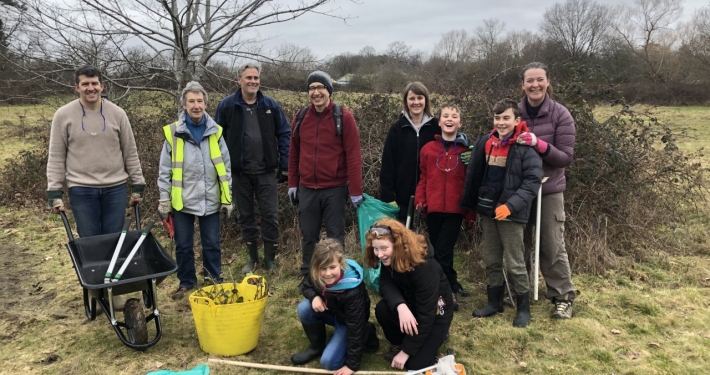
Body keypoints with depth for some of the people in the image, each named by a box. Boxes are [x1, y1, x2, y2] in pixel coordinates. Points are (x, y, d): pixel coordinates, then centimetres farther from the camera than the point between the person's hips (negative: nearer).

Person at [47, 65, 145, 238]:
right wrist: (54, 192, -3)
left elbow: (130, 153, 6)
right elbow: (56, 157, 2)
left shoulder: (117, 113, 2)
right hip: (81, 190, -1)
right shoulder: (63, 115, -1)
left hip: (115, 188, 1)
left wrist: (137, 186, 5)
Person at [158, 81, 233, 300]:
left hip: (211, 200, 1)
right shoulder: (173, 133, -5)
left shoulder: (215, 132, 1)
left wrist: (227, 198, 4)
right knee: (183, 246, 11)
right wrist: (164, 200, -2)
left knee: (212, 244, 11)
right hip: (182, 201, -1)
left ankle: (214, 281, 29)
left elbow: (225, 167, 5)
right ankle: (186, 283, 28)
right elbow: (165, 170, 0)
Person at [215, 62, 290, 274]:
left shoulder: (271, 105, 0)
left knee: (270, 215, 2)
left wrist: (284, 165, 0)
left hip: (266, 172, 0)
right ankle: (252, 257, 26)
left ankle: (270, 258, 17)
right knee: (245, 216, 11)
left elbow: (284, 134, 4)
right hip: (239, 172, 0)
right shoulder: (227, 105, -3)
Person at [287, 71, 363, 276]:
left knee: (335, 236, 6)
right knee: (309, 235, 13)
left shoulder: (344, 117, -8)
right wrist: (292, 183, 11)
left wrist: (356, 190, -12)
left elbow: (353, 155, -10)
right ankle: (308, 276, 28)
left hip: (335, 189, -4)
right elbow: (293, 153, 12)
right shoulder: (301, 118, 5)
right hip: (307, 188, 4)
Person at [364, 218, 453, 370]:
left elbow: (425, 314, -31)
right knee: (382, 309, -27)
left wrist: (406, 351, -26)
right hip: (410, 304, 5)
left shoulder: (424, 267, -35)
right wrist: (400, 306, -44)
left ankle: (436, 335, 14)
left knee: (415, 364, -15)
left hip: (435, 312, -5)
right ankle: (397, 344, 3)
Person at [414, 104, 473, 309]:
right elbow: (423, 178, 8)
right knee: (438, 251, 11)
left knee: (443, 252, -4)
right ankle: (451, 283, 30)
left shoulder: (466, 150, 1)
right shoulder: (428, 148, 4)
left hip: (455, 209, -2)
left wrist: (471, 209, 1)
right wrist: (420, 199, -4)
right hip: (433, 209, 3)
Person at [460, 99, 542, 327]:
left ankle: (523, 308, 18)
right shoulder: (484, 143, 4)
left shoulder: (524, 147, -11)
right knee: (491, 260, 15)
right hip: (487, 210, 6)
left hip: (511, 213, -5)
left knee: (515, 262, 2)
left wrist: (511, 205, -26)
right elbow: (473, 176, 10)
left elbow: (532, 181, -16)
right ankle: (494, 302, 30)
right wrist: (469, 207, 11)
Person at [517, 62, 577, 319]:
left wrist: (539, 144, -25)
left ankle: (564, 297, 19)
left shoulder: (560, 115, -9)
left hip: (549, 190, -2)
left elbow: (566, 157, -12)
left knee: (552, 246, 4)